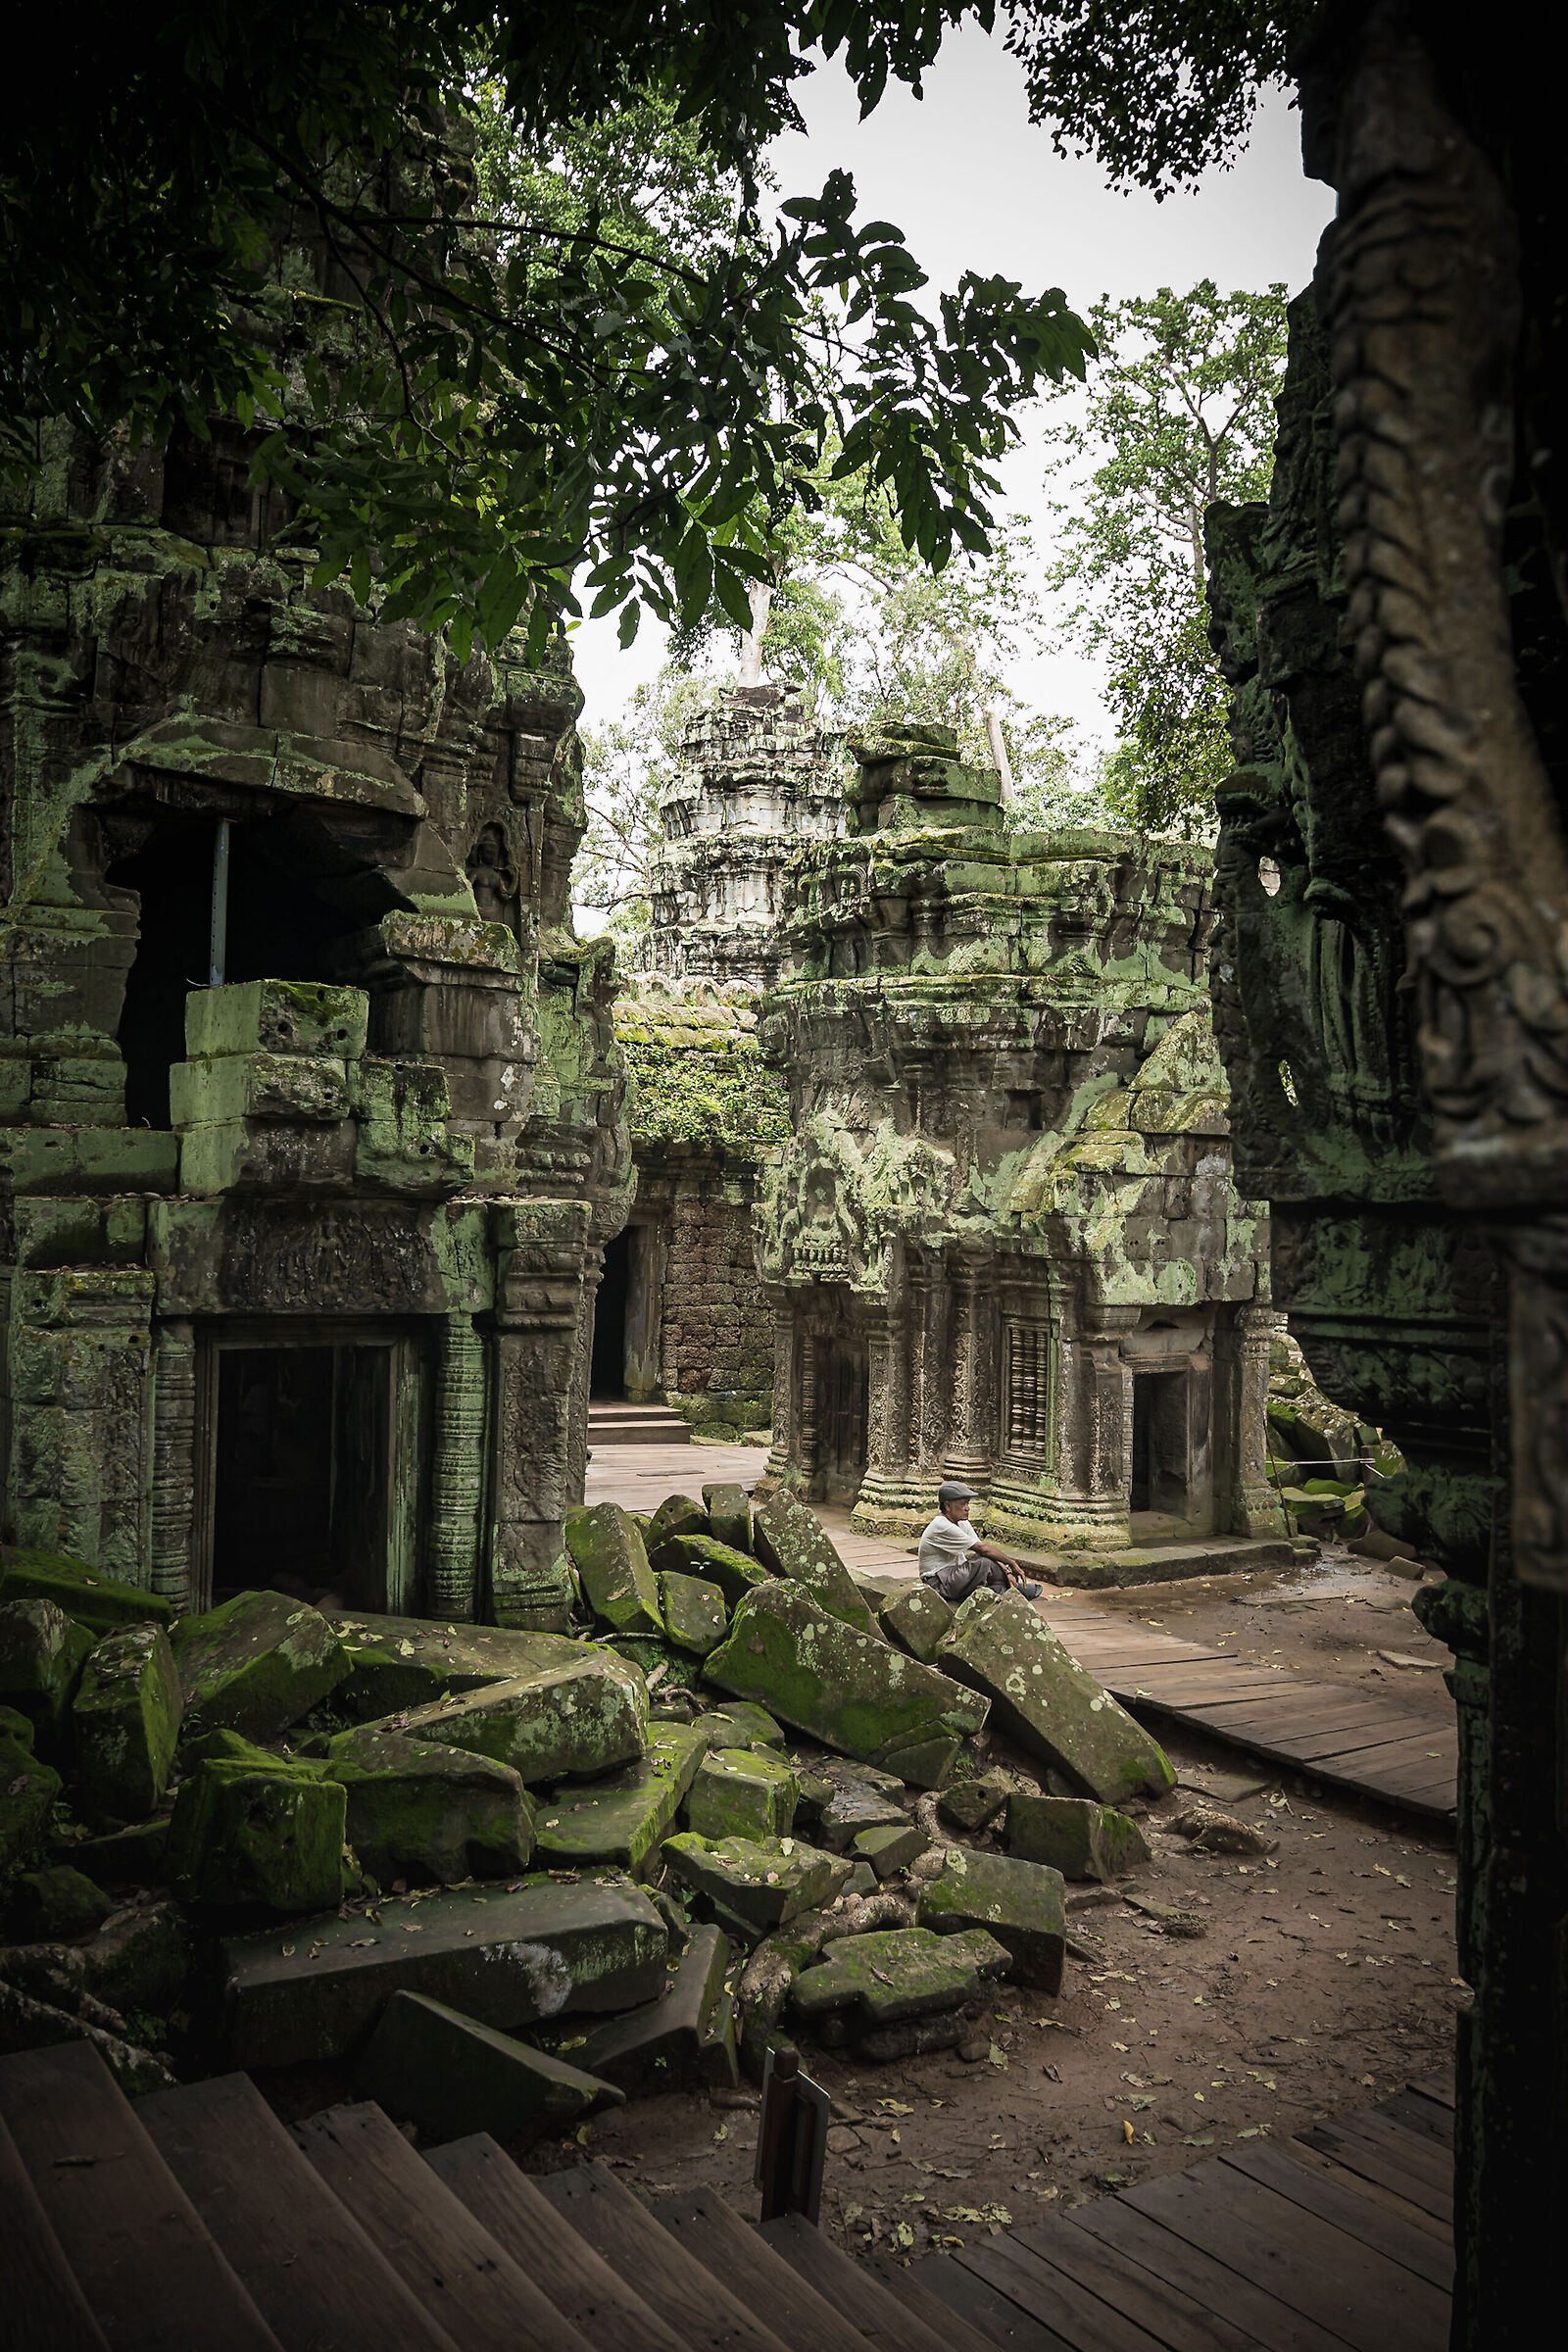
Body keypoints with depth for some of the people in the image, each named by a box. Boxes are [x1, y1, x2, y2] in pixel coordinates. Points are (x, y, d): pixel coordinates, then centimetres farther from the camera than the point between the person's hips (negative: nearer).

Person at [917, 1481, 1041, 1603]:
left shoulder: (962, 1523, 9)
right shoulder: (942, 1527, -22)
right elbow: (983, 1549, -22)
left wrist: (1006, 1570, -9)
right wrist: (1012, 1564, -15)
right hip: (939, 1583, -10)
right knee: (986, 1563, -26)